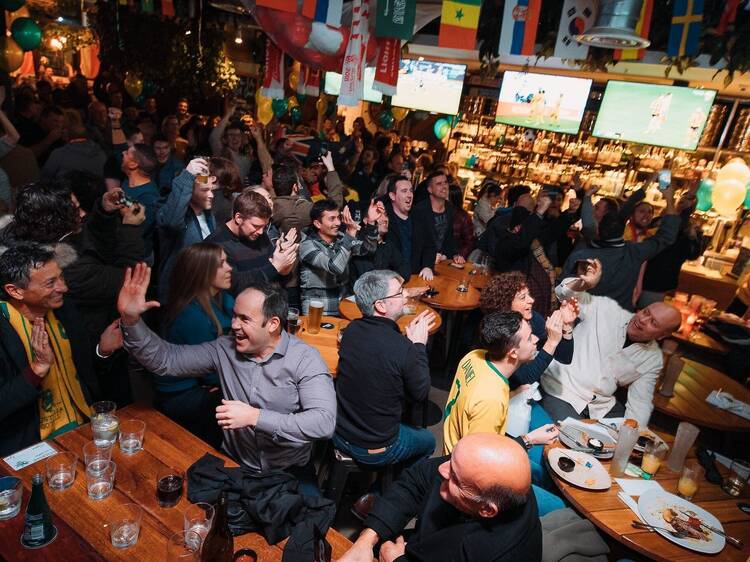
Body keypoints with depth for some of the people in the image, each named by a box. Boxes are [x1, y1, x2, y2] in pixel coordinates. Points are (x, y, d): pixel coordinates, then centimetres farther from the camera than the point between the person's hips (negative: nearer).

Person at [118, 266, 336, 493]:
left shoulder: (305, 359, -16)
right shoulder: (225, 349, -2)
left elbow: (324, 422, -27)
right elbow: (165, 359, -2)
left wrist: (255, 417, -29)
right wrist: (131, 319, -17)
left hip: (291, 472, -3)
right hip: (235, 465, 4)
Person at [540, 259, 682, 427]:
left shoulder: (653, 359, 4)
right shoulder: (607, 309, -5)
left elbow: (640, 402, 3)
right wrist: (581, 283, -28)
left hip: (603, 405, 4)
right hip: (560, 392, -4)